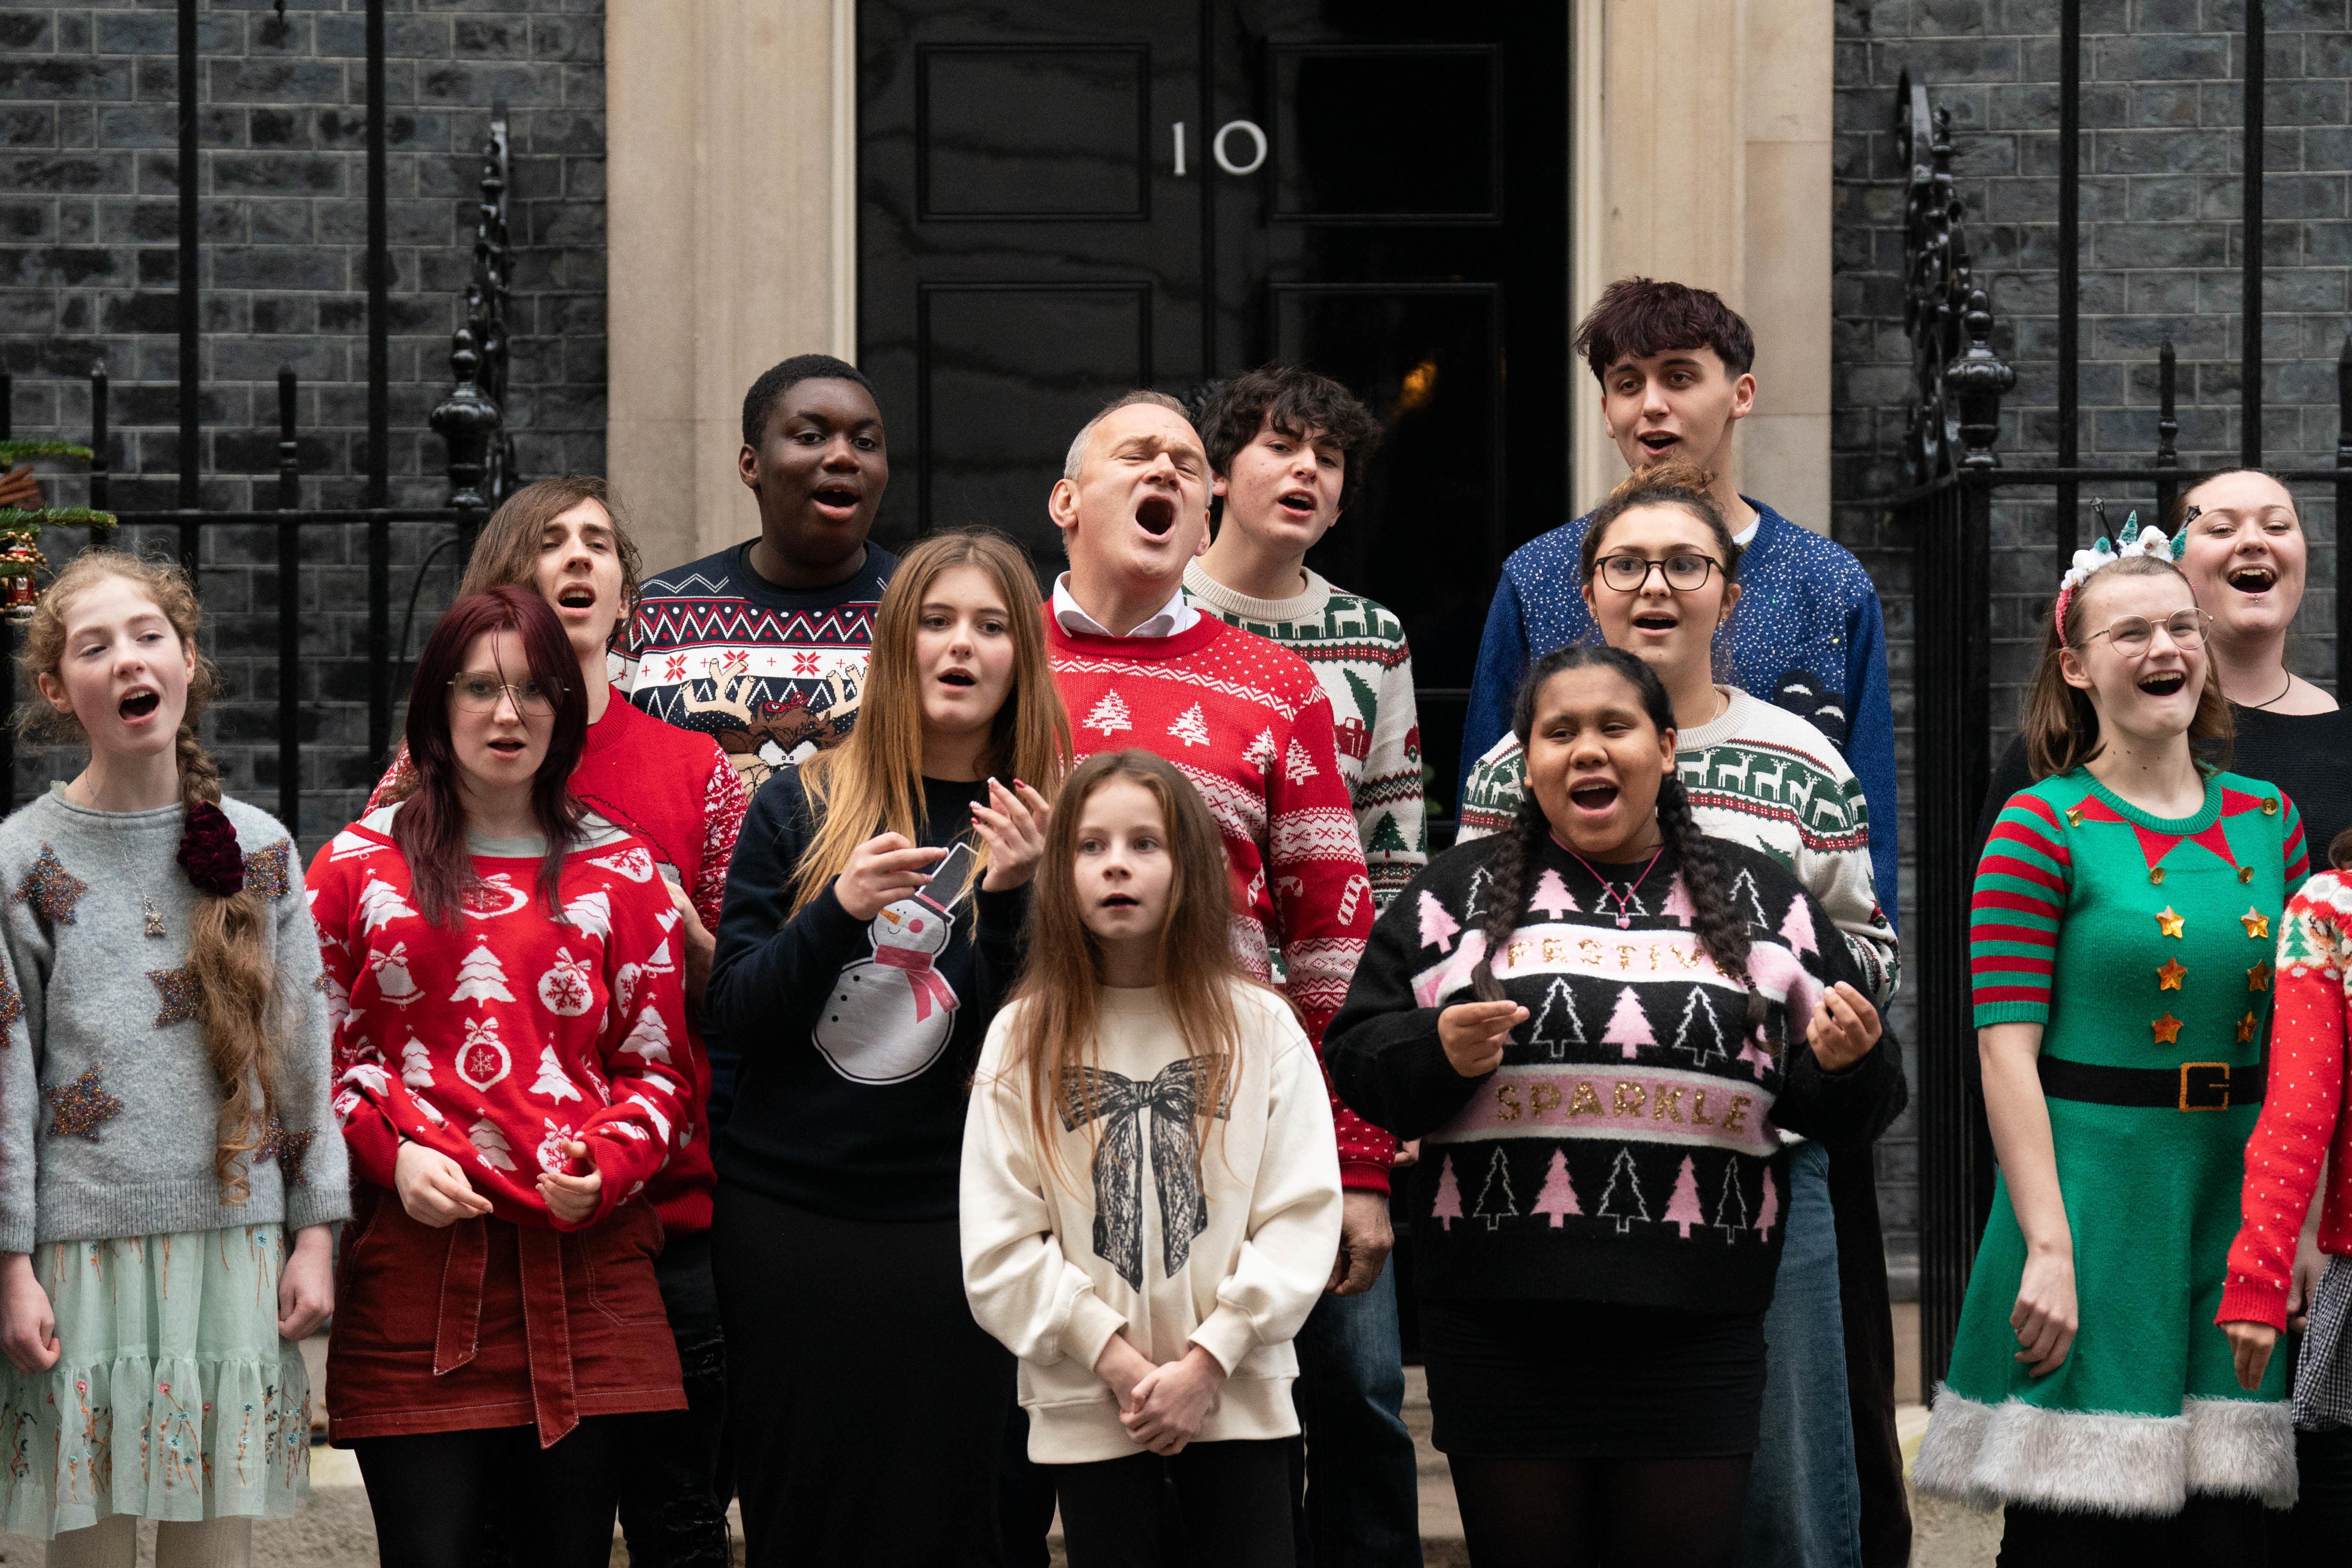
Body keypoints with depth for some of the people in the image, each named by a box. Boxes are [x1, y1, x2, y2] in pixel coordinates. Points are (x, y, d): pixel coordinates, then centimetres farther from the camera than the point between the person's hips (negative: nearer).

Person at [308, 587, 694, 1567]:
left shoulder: (622, 874, 12)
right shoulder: (359, 868, 10)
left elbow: (659, 1069, 11)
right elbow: (319, 1052, 11)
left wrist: (607, 1166, -7)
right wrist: (392, 1153, -6)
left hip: (584, 1259, 1)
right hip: (417, 1262, -1)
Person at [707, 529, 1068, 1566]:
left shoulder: (1038, 827, 3)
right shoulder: (803, 805, 5)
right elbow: (737, 1011, 0)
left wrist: (1008, 900, -18)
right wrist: (840, 910, -16)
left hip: (951, 1222, -1)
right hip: (785, 1217, 1)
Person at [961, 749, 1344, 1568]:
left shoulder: (1260, 1025, 0)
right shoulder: (1024, 1038, 1)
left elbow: (1302, 1216, -4)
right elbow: (997, 1248, -4)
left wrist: (1208, 1361, -12)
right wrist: (1116, 1359, -11)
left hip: (1238, 1399, 0)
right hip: (1086, 1406, 0)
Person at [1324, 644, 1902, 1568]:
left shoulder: (1763, 900, 13)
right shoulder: (1460, 894, 10)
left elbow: (1839, 1110, 14)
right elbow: (1357, 1060, 5)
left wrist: (1842, 1063, -8)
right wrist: (1440, 1051, -14)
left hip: (1696, 1328, 1)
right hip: (1503, 1320, 0)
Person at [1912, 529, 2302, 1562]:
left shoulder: (2268, 821, 10)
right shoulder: (2044, 827, -5)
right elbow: (2006, 1047, -10)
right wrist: (2048, 1247, -17)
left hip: (2235, 1207, 5)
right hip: (2094, 1196, -5)